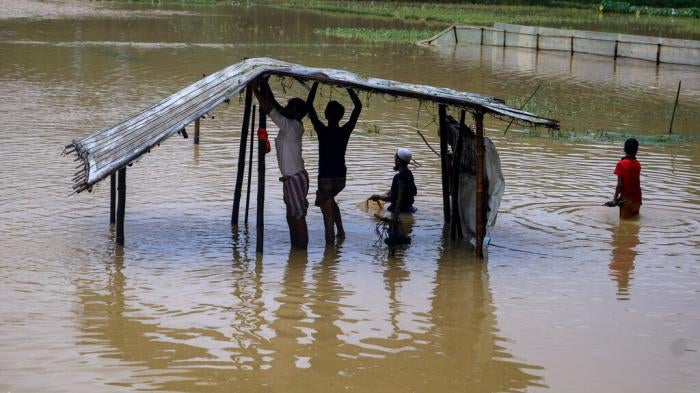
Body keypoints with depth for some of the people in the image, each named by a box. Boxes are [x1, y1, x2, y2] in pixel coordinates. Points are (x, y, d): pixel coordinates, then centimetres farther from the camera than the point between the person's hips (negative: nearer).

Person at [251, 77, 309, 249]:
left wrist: (256, 91, -14)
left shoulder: (292, 126, -16)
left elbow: (270, 109, -20)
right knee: (291, 216, 15)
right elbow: (275, 106, 15)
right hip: (290, 177, 10)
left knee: (299, 217, -6)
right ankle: (295, 249, 22)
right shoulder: (289, 125, 9)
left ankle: (302, 251, -4)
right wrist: (265, 86, 11)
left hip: (296, 178, -10)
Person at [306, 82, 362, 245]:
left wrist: (316, 83, -6)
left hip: (326, 178, -5)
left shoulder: (322, 131, -14)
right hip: (341, 177, 5)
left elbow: (309, 105, -11)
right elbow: (358, 106, 6)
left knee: (328, 216, -2)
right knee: (330, 200, 32)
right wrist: (348, 87, 7)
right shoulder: (345, 131, -5)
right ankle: (341, 230, 25)